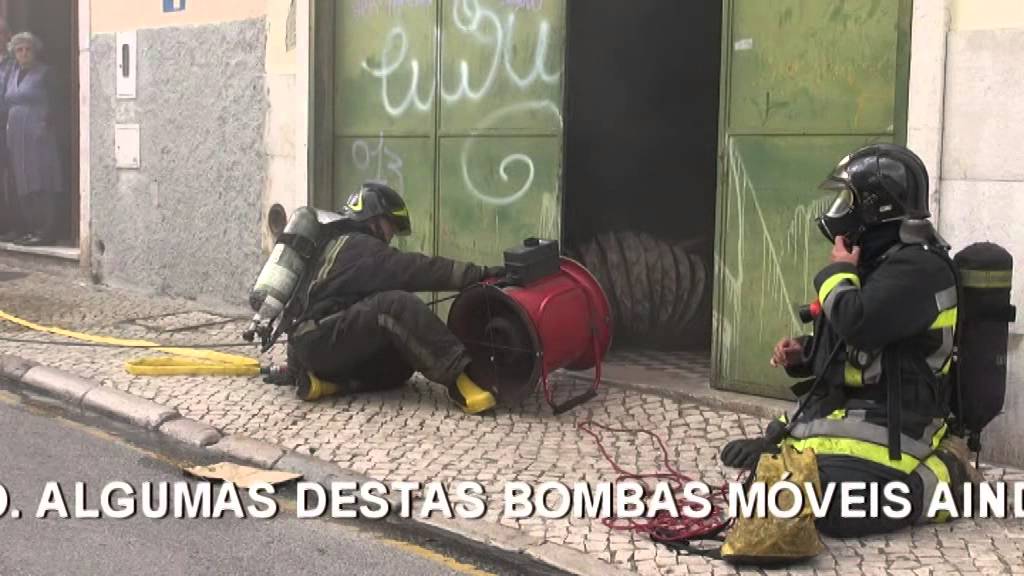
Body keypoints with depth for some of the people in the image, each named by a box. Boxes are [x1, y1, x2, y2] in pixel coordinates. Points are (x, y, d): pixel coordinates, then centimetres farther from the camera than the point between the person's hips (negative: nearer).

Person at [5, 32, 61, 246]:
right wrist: (9, 132, 10)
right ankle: (30, 230, 10)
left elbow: (51, 104, -4)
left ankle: (45, 231, -9)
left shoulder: (44, 73, -1)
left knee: (41, 183, -9)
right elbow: (8, 105, 19)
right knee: (23, 186, 6)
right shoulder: (13, 75, 17)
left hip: (38, 135, -7)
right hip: (17, 137, 7)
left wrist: (44, 127, -12)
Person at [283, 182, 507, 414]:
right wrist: (478, 274, -18)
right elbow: (412, 270, -15)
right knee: (396, 305, -28)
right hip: (318, 342, -10)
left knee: (400, 363, 4)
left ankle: (327, 382, -7)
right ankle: (459, 378, -38)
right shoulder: (357, 246, -7)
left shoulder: (338, 244, 24)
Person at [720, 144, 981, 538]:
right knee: (742, 458, 5)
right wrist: (803, 354, 9)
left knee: (825, 508, -29)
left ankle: (939, 479, -6)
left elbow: (858, 323, -31)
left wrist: (839, 270, -11)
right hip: (845, 409, 10)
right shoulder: (881, 258, 17)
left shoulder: (917, 265, -17)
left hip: (885, 423, -10)